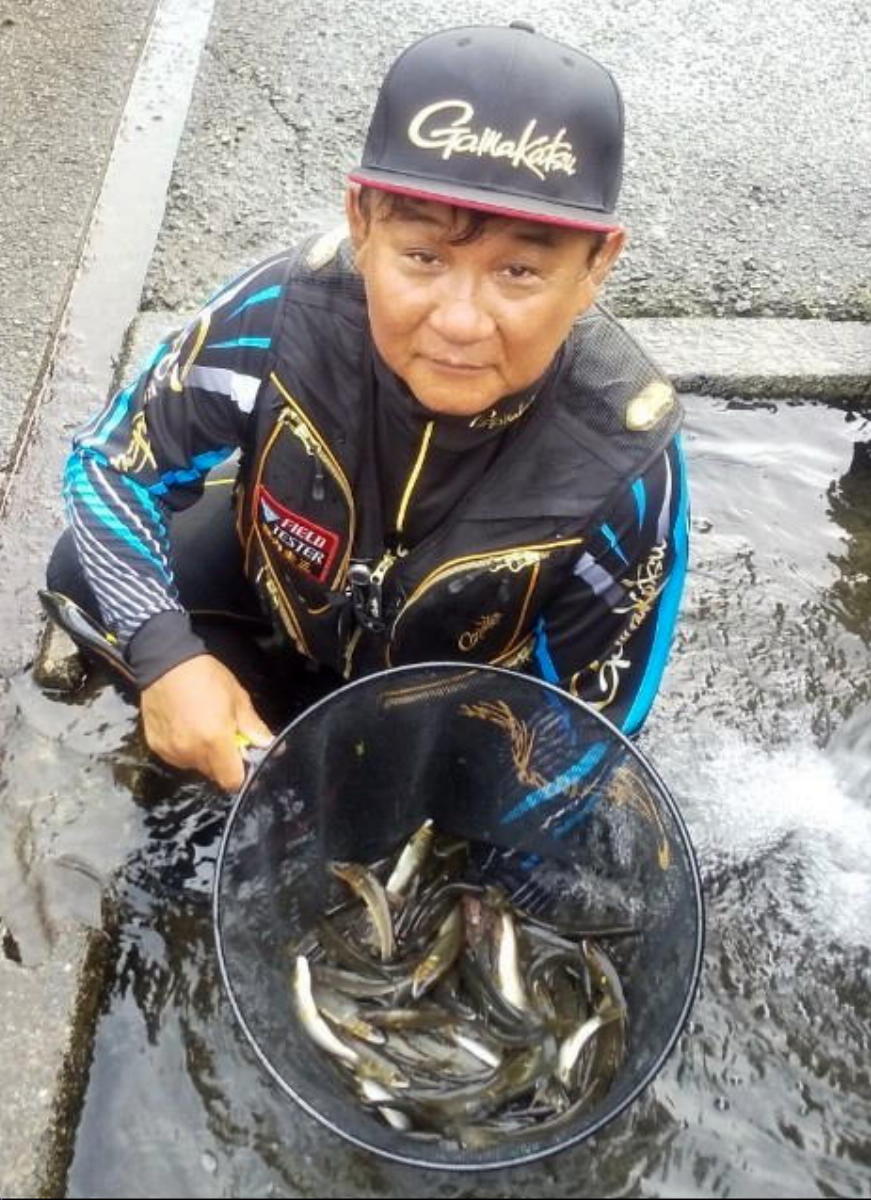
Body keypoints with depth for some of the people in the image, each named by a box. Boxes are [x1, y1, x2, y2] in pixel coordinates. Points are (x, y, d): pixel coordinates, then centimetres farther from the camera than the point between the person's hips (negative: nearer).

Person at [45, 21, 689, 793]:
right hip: (294, 574, 2)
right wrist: (167, 656, -31)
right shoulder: (282, 316, -35)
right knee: (85, 573, -6)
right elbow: (113, 461, -17)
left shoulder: (623, 466, -38)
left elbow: (589, 722, -23)